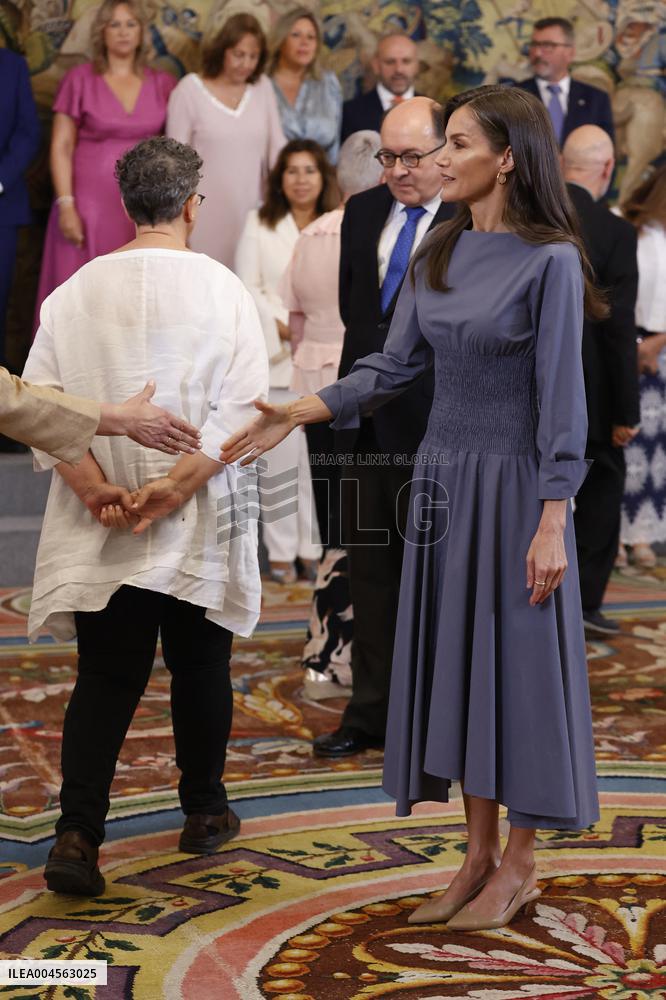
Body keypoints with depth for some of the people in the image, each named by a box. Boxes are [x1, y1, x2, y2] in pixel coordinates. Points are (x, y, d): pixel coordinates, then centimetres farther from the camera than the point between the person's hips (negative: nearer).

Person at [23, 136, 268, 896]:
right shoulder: (221, 292, -7)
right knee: (199, 671, 16)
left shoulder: (73, 293, 0)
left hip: (99, 538, 2)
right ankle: (204, 812, 31)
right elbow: (239, 409, -15)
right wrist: (176, 486, -15)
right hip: (200, 530, -1)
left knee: (105, 682, 6)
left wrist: (97, 488, -9)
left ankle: (77, 834, -7)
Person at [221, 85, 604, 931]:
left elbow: (561, 398, -14)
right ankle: (479, 854, 21)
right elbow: (393, 367, 8)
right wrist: (292, 415, -2)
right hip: (443, 478, 7)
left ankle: (519, 864, 14)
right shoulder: (436, 257, 8)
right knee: (453, 660, 10)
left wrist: (552, 523, -17)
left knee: (516, 661, 1)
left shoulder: (550, 261, -12)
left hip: (514, 484, -7)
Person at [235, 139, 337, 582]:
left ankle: (314, 549, 9)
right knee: (280, 455, -1)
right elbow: (248, 288, 0)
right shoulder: (260, 224, 7)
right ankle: (281, 553, 6)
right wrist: (285, 328, -11)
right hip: (277, 357, -1)